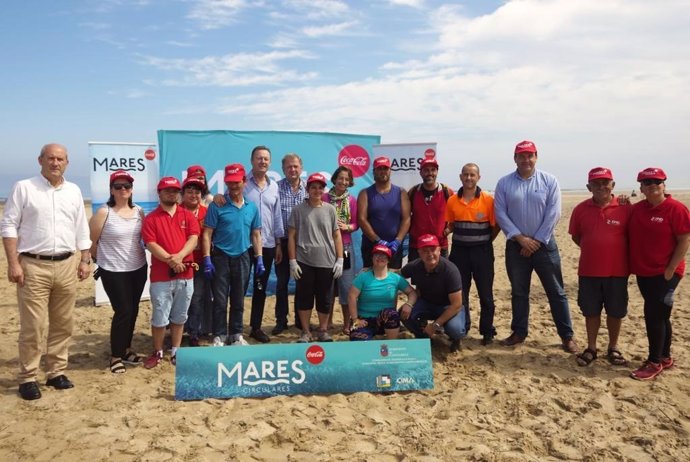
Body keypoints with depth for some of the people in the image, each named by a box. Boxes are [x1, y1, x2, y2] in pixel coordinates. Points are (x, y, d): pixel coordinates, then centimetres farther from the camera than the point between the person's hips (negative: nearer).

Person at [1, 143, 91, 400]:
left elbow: (82, 230, 14)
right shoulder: (23, 188, -1)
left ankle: (56, 372, 21)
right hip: (33, 265, -4)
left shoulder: (74, 191, 11)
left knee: (63, 324, 9)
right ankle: (27, 378, 11)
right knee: (33, 326, -1)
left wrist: (85, 260, 8)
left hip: (67, 265, 4)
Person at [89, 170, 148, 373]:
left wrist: (143, 255, 7)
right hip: (113, 271, -5)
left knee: (133, 311, 12)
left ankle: (126, 349, 29)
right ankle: (116, 356, 10)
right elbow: (90, 241, -5)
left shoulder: (139, 211, 4)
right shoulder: (104, 213, -11)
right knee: (123, 312, -5)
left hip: (138, 268, 5)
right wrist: (102, 259, 6)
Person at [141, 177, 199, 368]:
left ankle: (176, 352, 23)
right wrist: (170, 260, -21)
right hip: (161, 276, -2)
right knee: (159, 317, 4)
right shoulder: (151, 218, 0)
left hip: (185, 275, 2)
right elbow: (151, 244, -9)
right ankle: (157, 352, 19)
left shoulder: (188, 215, 7)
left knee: (179, 317, 12)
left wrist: (179, 256, -20)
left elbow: (194, 239, -4)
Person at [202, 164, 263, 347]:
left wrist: (259, 259, 6)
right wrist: (207, 259, -13)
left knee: (238, 300, 12)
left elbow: (255, 234, 11)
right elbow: (207, 234, -7)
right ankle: (219, 336, 14)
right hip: (221, 256, -3)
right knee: (220, 300, 2)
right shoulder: (217, 206, -7)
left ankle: (236, 334, 25)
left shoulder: (252, 207, 5)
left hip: (242, 257, 3)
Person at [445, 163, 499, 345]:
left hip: (482, 251, -2)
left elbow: (496, 226, -1)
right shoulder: (452, 201, 3)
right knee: (460, 292, 10)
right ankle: (461, 328, 25)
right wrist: (446, 231, -7)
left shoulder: (488, 200, -6)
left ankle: (487, 331, 18)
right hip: (459, 250, 3)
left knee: (485, 293, 5)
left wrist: (485, 242, -3)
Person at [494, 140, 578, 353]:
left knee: (556, 292, 3)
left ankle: (567, 336, 13)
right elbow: (500, 213, -4)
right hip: (516, 245, 1)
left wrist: (536, 241, -10)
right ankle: (519, 332, 24)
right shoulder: (504, 183, 1)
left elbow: (553, 214, -6)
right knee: (518, 292, 11)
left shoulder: (549, 181, -1)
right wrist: (520, 238, -12)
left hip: (544, 244, -1)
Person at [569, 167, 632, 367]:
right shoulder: (581, 209, -1)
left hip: (617, 271, -1)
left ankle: (613, 348, 29)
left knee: (615, 311, 12)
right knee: (591, 311, 12)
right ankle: (591, 348, 26)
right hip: (588, 271, 1)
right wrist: (594, 249, 4)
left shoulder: (625, 208, -7)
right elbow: (575, 236, 10)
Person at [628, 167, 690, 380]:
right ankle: (665, 357, 27)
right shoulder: (637, 209, 7)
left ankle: (654, 363, 4)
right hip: (643, 272, 6)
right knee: (659, 316, 15)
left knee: (653, 315, -8)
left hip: (665, 273, -6)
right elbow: (631, 238, 17)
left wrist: (669, 271, -15)